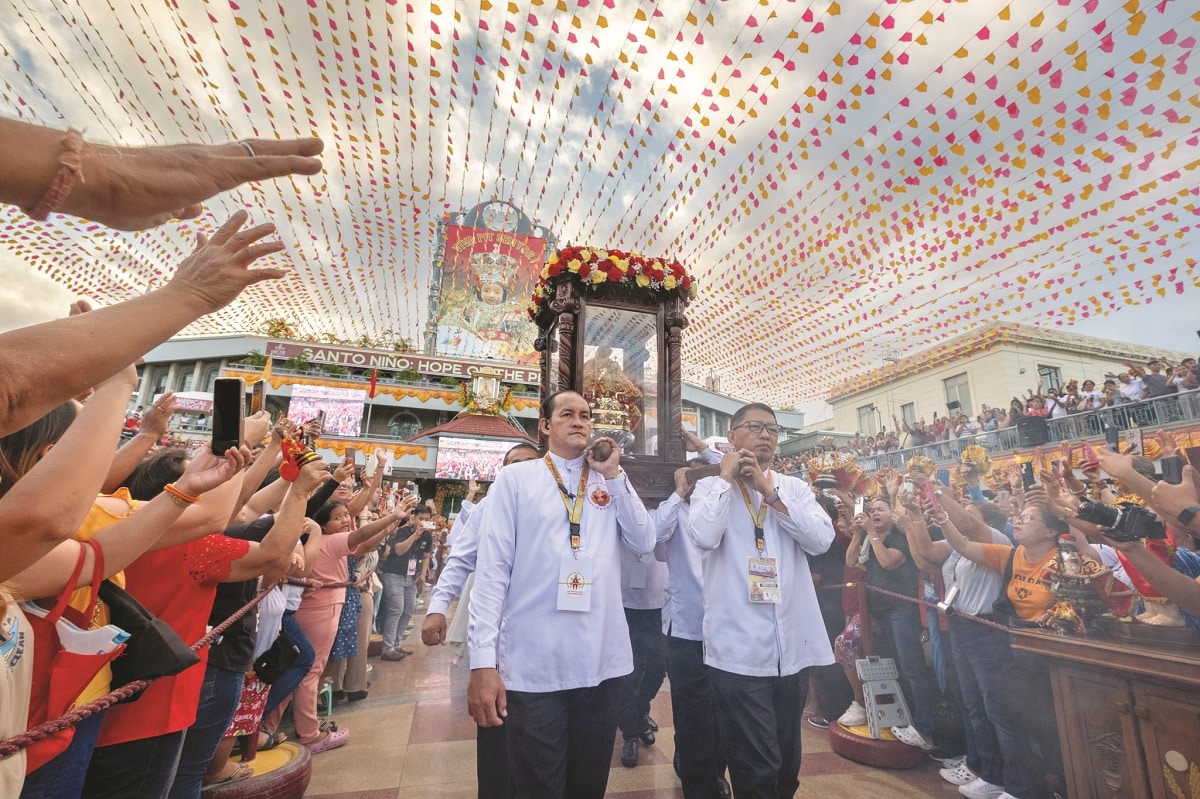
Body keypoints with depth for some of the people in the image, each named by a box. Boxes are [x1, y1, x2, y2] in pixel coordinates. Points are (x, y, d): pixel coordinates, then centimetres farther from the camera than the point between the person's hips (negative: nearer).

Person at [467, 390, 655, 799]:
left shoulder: (611, 482, 9)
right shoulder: (515, 478, -1)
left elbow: (644, 543, 0)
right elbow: (493, 568, -6)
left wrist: (615, 476, -6)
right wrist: (483, 660, -11)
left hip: (602, 661, 4)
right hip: (532, 665, -3)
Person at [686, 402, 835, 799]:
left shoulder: (795, 487, 9)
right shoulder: (711, 487, -1)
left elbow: (821, 539, -7)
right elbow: (704, 537, -20)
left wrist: (770, 491, -11)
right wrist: (726, 477, -11)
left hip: (792, 645, 4)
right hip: (739, 647, -4)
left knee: (787, 761, 21)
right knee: (756, 767, 1)